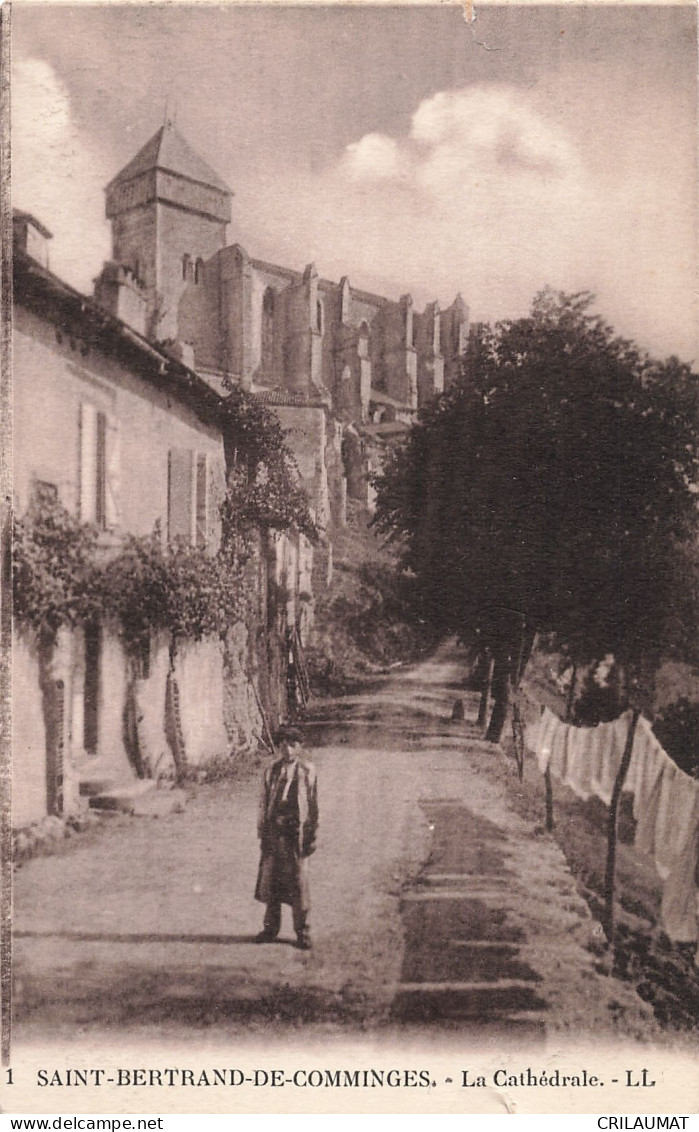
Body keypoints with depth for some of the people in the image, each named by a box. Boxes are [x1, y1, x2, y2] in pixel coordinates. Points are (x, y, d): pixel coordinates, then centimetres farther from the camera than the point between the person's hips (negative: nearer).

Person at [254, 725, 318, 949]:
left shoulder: (307, 771, 1)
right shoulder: (271, 771, 9)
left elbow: (313, 804, 2)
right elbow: (264, 803, 12)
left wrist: (311, 836, -1)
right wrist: (262, 833, 8)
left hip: (296, 832, -3)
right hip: (274, 831, 3)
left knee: (298, 883, 0)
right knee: (270, 880, 8)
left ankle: (302, 932, 12)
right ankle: (271, 927, 22)